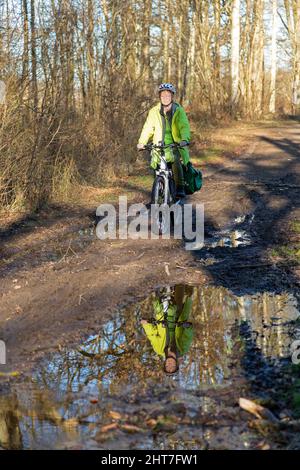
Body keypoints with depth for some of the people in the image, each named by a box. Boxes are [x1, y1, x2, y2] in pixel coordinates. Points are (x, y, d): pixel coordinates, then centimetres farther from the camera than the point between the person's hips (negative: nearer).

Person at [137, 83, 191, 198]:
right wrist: (141, 142, -15)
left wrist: (184, 139, -31)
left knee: (175, 160, -29)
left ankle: (180, 188, -19)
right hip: (159, 146, 2)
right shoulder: (154, 112, 6)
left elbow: (184, 126, -11)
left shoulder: (179, 111, 1)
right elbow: (148, 128, 1)